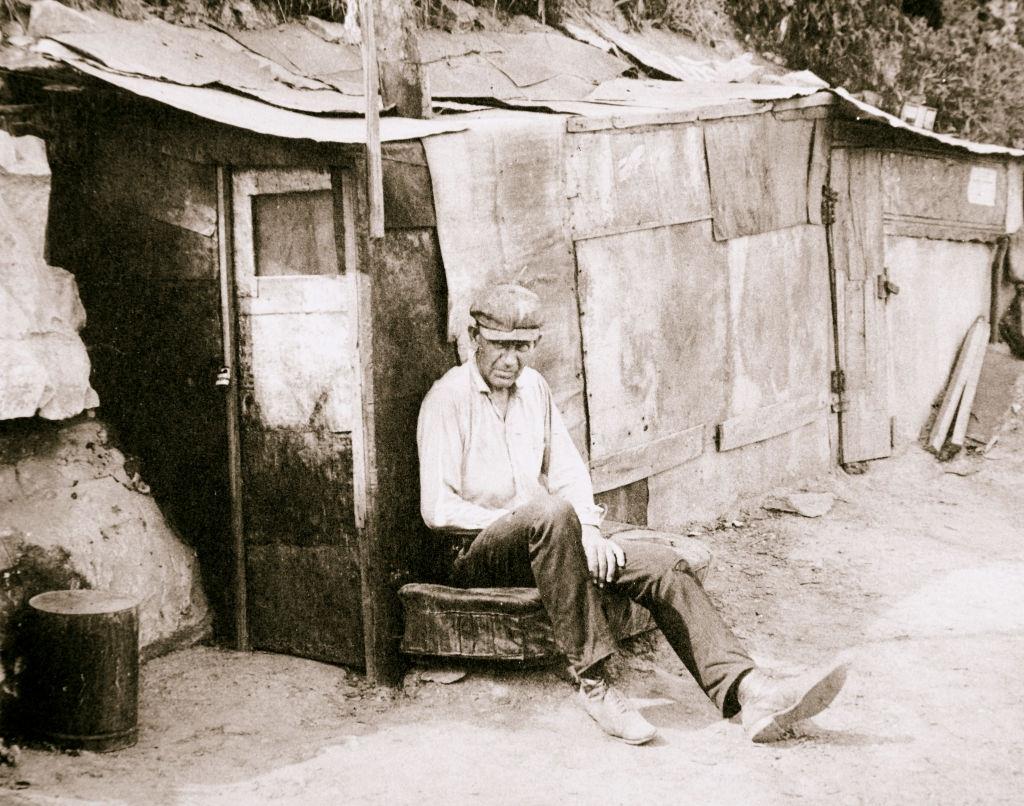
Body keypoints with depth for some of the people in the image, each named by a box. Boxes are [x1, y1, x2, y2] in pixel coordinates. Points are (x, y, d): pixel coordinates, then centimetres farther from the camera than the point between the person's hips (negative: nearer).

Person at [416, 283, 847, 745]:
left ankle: (749, 693, -26)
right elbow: (438, 509, -13)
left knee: (663, 565, -15)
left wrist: (587, 529, -6)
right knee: (552, 513, -40)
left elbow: (568, 472, 14)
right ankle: (591, 684, -36)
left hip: (542, 542, 7)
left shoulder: (533, 387, 15)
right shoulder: (449, 399, -7)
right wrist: (521, 518, -16)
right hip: (475, 555, -7)